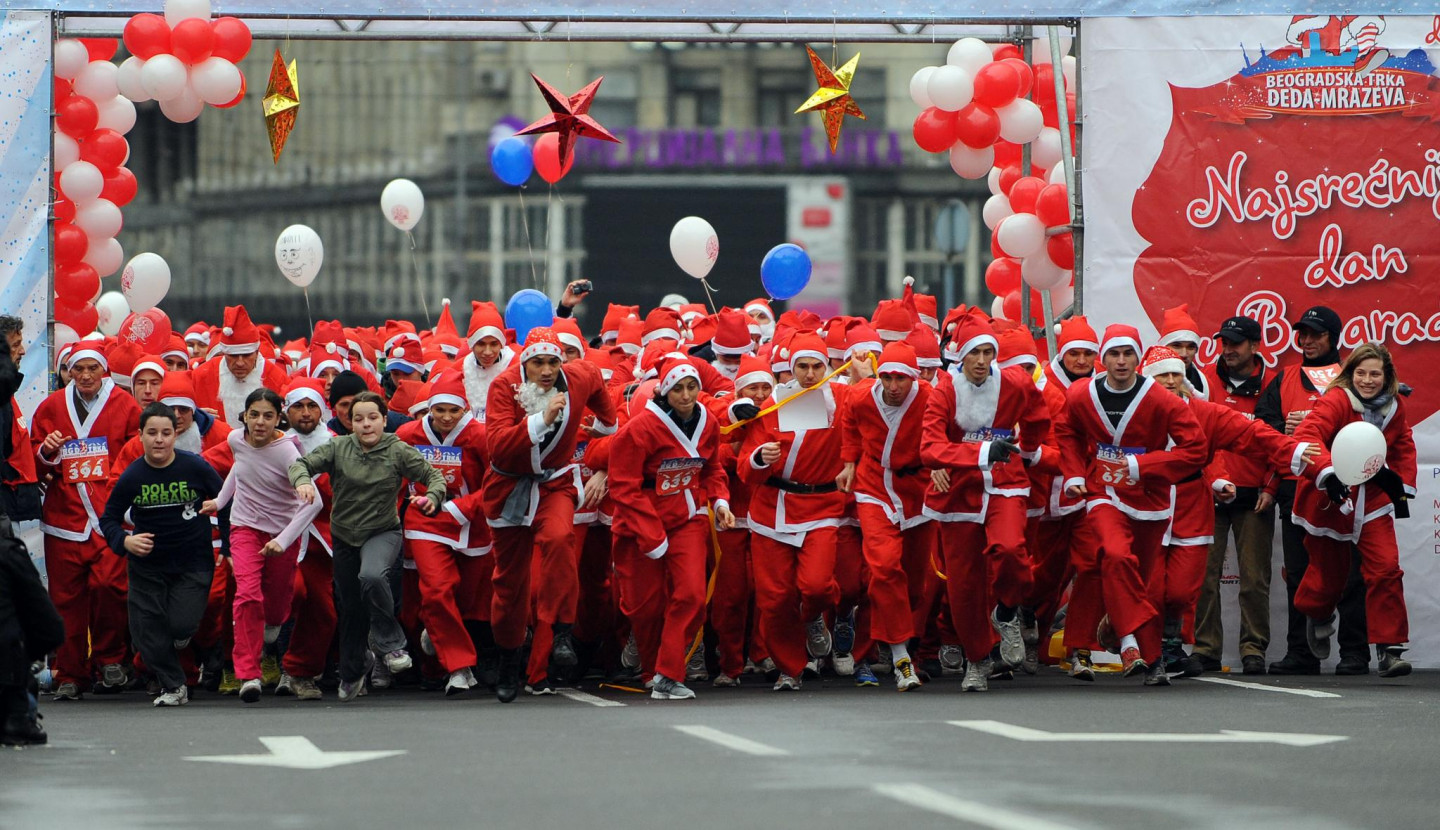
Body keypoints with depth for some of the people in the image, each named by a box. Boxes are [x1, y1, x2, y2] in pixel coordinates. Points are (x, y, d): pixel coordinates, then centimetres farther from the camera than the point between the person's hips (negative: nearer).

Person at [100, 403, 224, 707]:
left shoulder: (195, 467, -10)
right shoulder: (132, 476, -8)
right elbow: (109, 518, 2)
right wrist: (124, 541, -18)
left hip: (193, 561, -2)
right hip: (147, 565, 2)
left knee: (182, 625, -13)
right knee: (147, 630, 1)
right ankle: (173, 686, 21)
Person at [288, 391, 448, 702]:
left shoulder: (398, 451, -9)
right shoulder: (338, 448, -6)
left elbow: (433, 475, -6)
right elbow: (301, 464, -10)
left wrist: (432, 497, -28)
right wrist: (302, 481, -34)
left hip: (382, 533, -3)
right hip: (344, 536, 3)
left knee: (372, 577, -35)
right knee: (350, 606, 13)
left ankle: (392, 644, -17)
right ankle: (353, 671, 37)